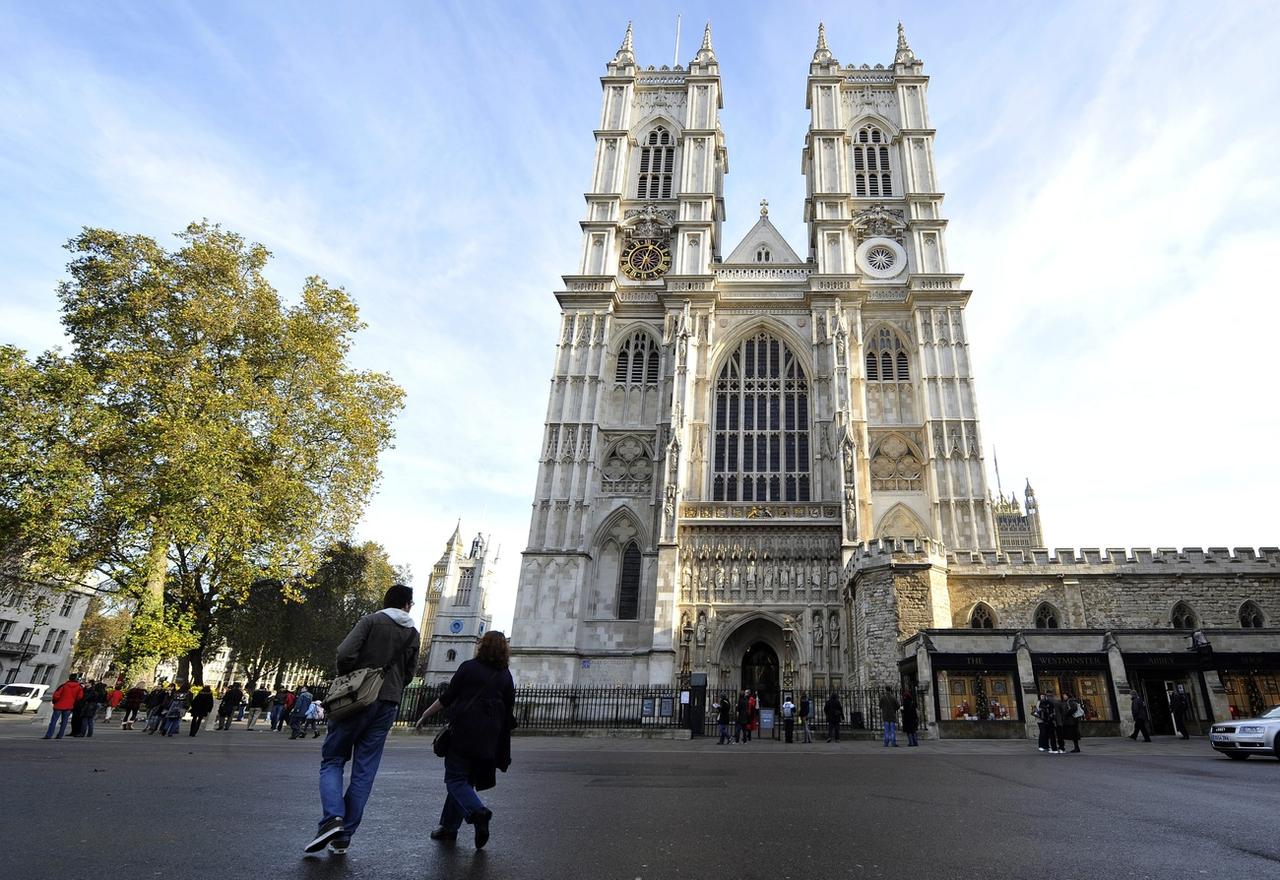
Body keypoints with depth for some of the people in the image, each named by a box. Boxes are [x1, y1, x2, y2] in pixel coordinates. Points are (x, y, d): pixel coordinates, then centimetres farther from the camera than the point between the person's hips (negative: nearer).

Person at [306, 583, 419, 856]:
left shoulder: (371, 621, -3)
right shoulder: (413, 633, 9)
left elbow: (345, 654, -14)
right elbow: (408, 674, 10)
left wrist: (346, 678, 4)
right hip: (389, 704, 3)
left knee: (332, 760, 8)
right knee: (364, 771, 8)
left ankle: (332, 817, -12)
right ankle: (343, 836, 8)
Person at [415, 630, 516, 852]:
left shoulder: (468, 667, -3)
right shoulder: (506, 675, 7)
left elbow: (447, 698, -4)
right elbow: (509, 711, 9)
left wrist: (425, 715, 7)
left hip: (463, 731, -4)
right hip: (488, 738, 5)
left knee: (455, 779, 0)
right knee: (465, 779, 16)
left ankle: (477, 811, -22)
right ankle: (449, 827, 17)